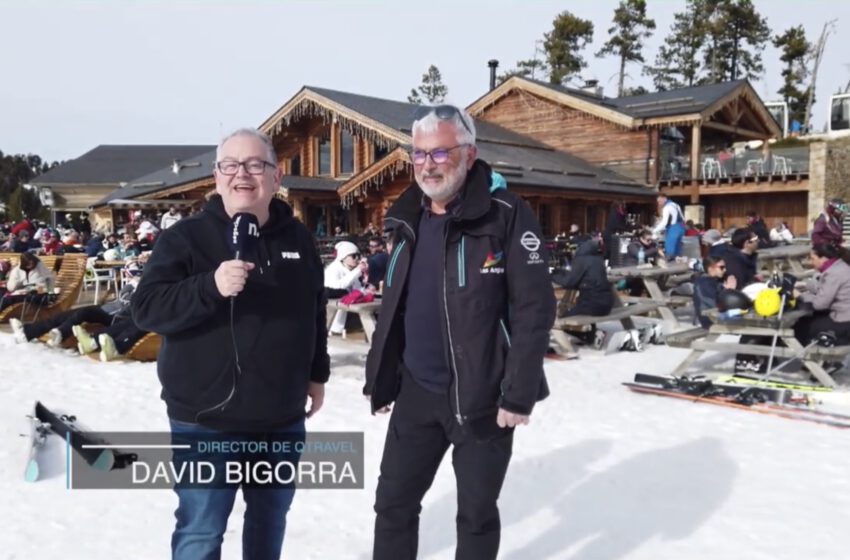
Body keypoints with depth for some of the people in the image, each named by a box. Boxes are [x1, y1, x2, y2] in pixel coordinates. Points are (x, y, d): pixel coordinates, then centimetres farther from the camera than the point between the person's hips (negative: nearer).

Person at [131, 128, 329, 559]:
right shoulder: (186, 237, -8)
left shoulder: (297, 238, 6)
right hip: (206, 420, -4)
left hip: (282, 418, 5)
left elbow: (315, 313, 16)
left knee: (270, 519, 20)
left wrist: (317, 374, 18)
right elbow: (146, 309, -16)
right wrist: (210, 286, -30)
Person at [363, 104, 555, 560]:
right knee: (393, 502, 13)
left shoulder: (507, 216, -12)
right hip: (416, 393, 6)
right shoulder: (407, 220, 8)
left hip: (482, 396, -5)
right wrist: (380, 379, 14)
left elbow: (534, 310, -15)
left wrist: (519, 394, -18)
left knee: (476, 514, 10)